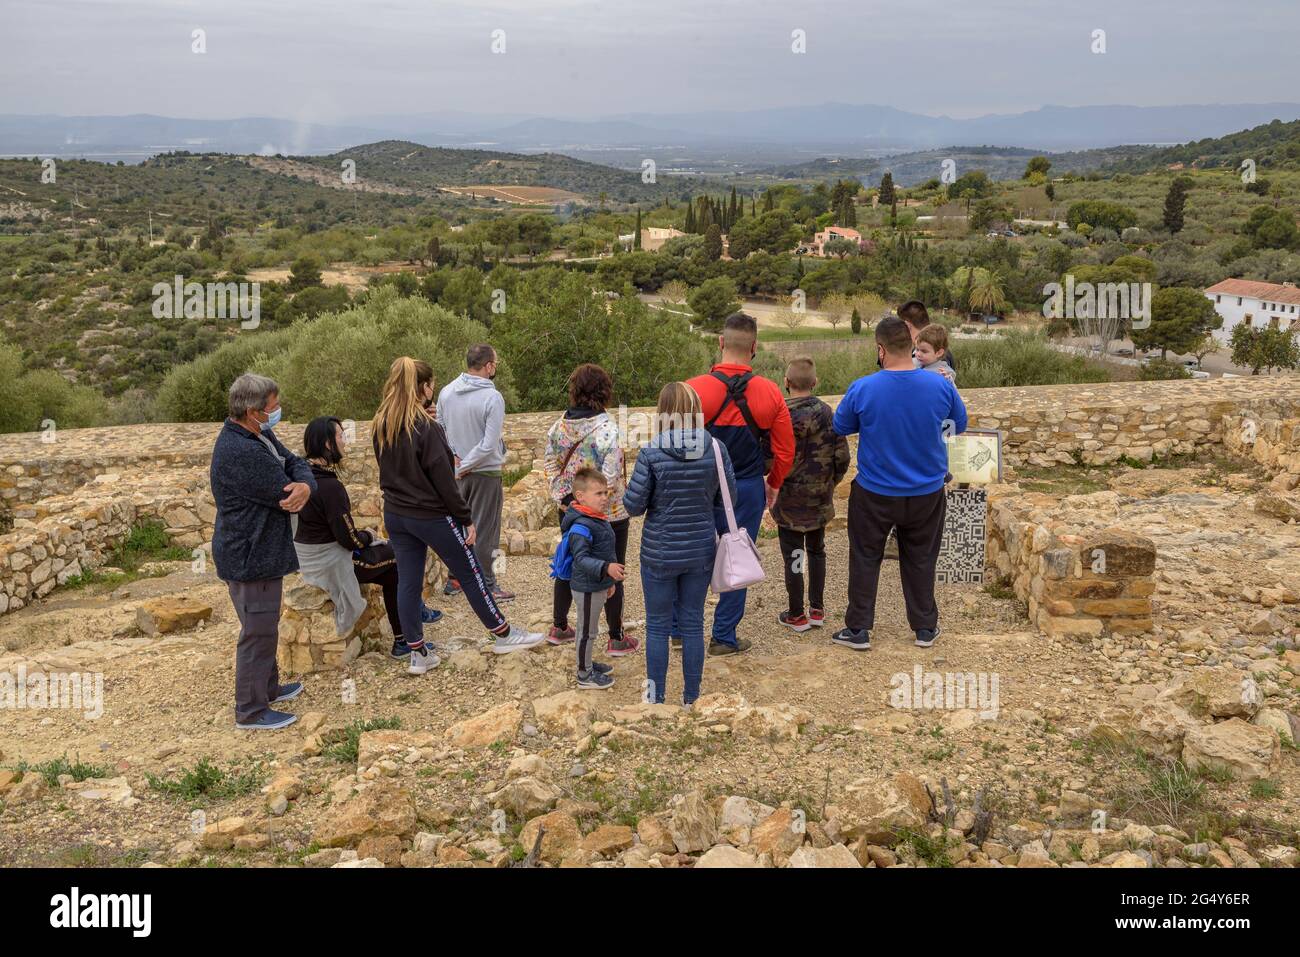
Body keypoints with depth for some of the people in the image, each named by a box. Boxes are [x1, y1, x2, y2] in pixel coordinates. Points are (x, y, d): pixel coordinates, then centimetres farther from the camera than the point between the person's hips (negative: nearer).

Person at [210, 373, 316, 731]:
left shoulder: (259, 436, 5)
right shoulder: (241, 454, -29)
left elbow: (296, 464, 0)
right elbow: (284, 492, -27)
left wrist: (305, 485, -23)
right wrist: (296, 489, -3)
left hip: (261, 552, 11)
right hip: (249, 559, -11)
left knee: (265, 627, 25)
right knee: (258, 633, 2)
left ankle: (268, 687, 42)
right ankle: (251, 712, 15)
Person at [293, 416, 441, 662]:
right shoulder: (329, 485, -27)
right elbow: (348, 538, -23)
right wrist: (368, 535, -3)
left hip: (309, 559, 8)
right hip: (331, 564, -8)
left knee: (392, 572, 17)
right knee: (395, 555, 11)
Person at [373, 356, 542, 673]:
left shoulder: (380, 427, 2)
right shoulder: (425, 427, -21)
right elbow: (443, 479, -18)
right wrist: (466, 519, -11)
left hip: (394, 514, 7)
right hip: (431, 516, -7)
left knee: (408, 582, 10)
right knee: (470, 573, 8)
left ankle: (418, 654, 16)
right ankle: (503, 634, 21)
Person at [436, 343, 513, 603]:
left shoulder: (446, 392, -1)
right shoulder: (492, 398, -19)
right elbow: (489, 445, -22)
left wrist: (455, 459, 0)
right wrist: (466, 466, -13)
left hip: (456, 473, 6)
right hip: (485, 473, -6)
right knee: (484, 531, 3)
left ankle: (454, 579, 26)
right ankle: (486, 587, 10)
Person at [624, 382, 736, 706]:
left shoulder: (651, 454, -17)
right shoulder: (716, 448, -9)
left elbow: (633, 505, -12)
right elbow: (729, 496, 1)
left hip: (660, 553, -2)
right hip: (701, 551, 3)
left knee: (657, 626, 13)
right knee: (693, 625, 15)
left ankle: (656, 696, 23)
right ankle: (691, 698, 25)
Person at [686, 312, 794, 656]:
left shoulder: (694, 390, -13)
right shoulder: (770, 393, -7)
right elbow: (785, 450, 1)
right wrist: (773, 484, 17)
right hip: (749, 489, 1)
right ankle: (724, 637, 20)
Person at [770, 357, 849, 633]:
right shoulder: (827, 413, -5)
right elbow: (842, 456, -3)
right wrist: (830, 483, 12)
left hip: (790, 500, -4)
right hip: (821, 498, 4)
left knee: (793, 557, 7)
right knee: (816, 551, 19)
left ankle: (796, 615, 15)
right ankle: (817, 610, 25)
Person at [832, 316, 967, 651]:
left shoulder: (862, 389, -18)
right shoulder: (940, 385, -12)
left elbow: (840, 428, -1)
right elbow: (960, 425, 5)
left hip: (874, 494, -2)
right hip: (927, 493, 2)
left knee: (865, 559, 13)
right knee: (920, 560, 17)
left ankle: (858, 629, 18)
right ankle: (925, 628, 28)